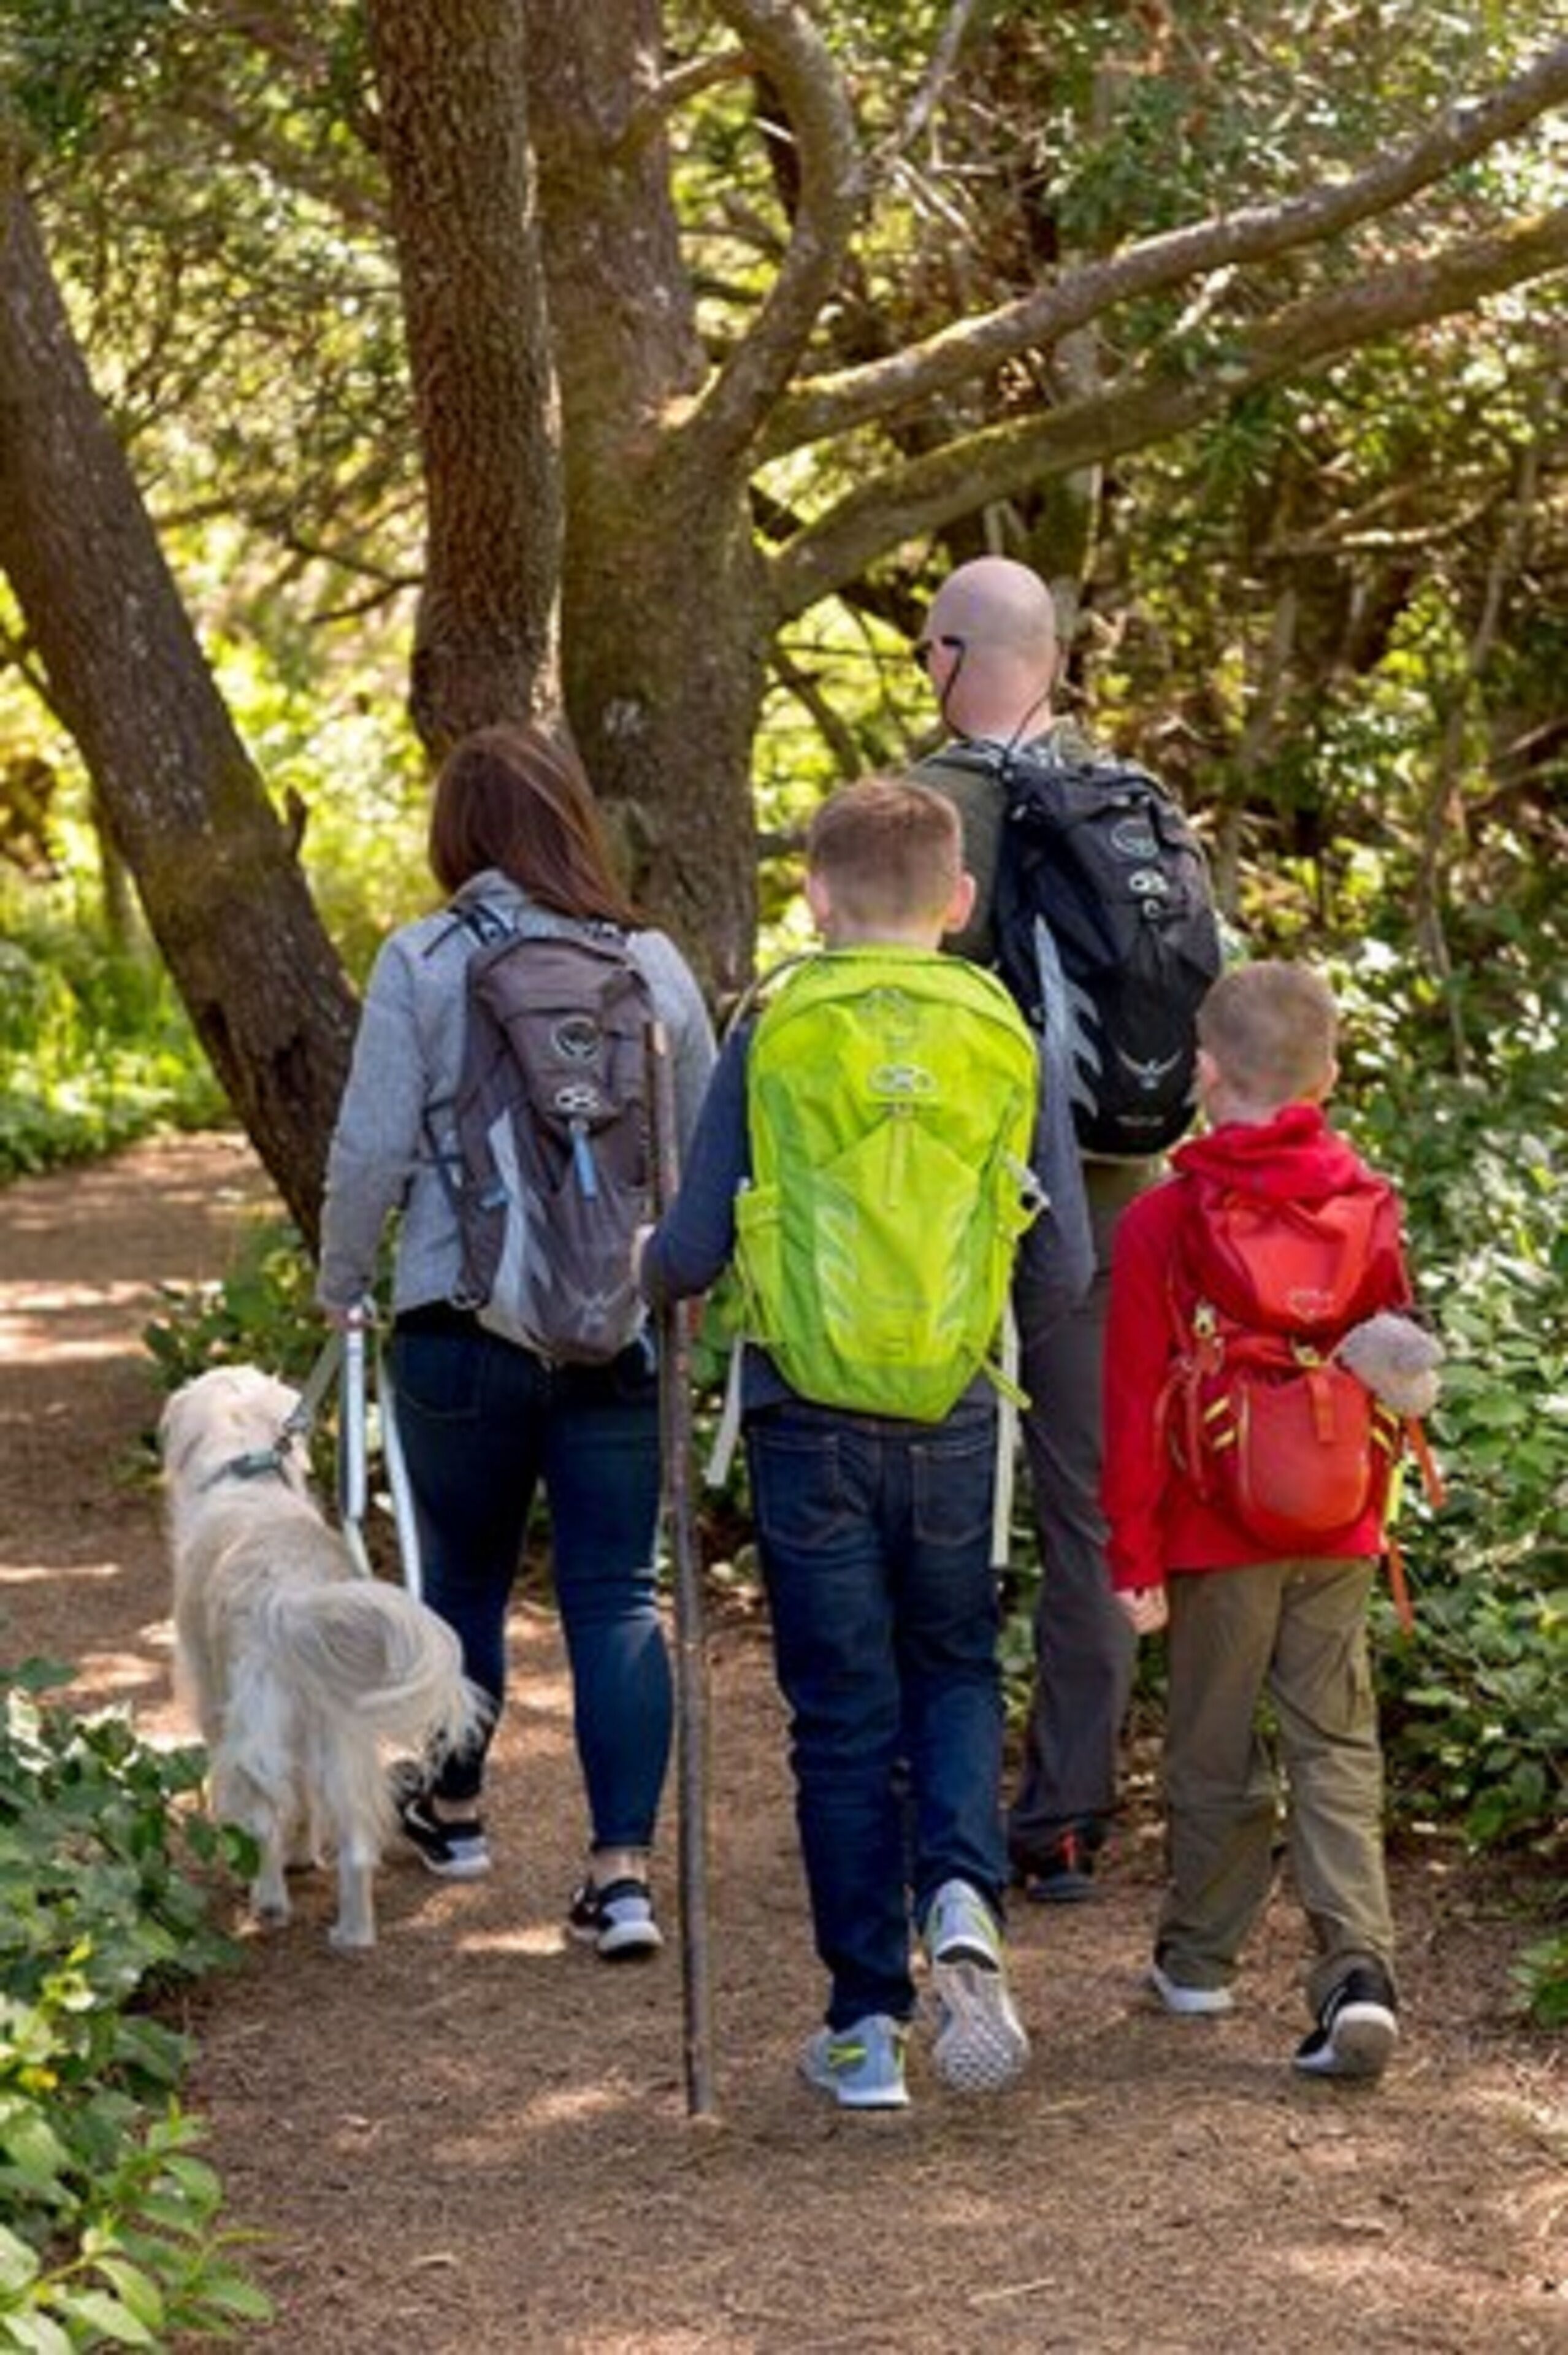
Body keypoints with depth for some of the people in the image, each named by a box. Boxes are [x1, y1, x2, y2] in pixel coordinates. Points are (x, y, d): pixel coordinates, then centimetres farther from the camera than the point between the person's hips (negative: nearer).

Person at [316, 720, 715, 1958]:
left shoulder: (424, 961, -7)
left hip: (463, 1325, -1)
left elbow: (371, 1149, -7)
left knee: (465, 1575, 17)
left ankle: (454, 1806, 37)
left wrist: (341, 1285, 8)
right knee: (616, 1594, 3)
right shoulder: (653, 962, 2)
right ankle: (623, 1868, -6)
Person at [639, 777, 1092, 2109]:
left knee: (845, 1718, 8)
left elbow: (694, 1253, -7)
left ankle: (866, 2024, 11)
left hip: (810, 1422, -1)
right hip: (958, 1421, 1)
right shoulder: (1007, 1040, -1)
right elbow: (1063, 1273, 1)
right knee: (957, 1673, 20)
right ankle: (963, 1891, -7)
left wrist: (653, 1270, 17)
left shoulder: (773, 1035, -6)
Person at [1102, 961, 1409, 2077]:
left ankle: (1200, 1958, 25)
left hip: (1219, 1532, -2)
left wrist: (1134, 1555, -3)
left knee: (1216, 1747, 11)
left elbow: (1137, 1406, -9)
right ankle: (1358, 1966, -11)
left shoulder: (1163, 1221, -10)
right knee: (1336, 1745, 5)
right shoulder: (1363, 1201, -1)